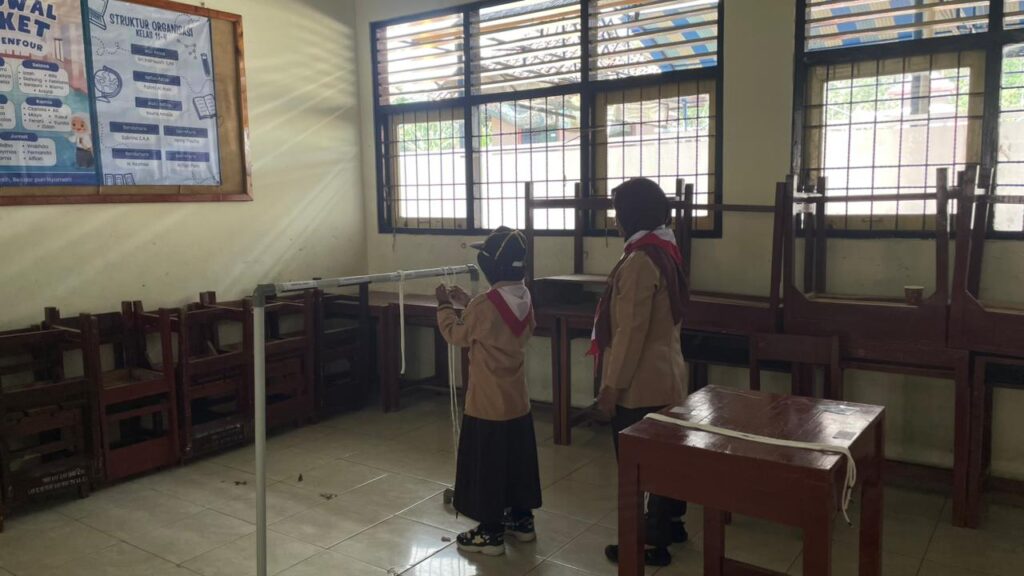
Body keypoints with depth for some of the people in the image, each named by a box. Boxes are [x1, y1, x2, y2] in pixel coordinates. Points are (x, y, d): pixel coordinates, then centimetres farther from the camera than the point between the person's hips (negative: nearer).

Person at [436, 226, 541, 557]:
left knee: (487, 466, 5)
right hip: (518, 400, 8)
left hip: (488, 403, -7)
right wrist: (468, 303, 15)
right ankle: (521, 520, 32)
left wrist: (445, 305, 7)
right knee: (518, 461, 18)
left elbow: (456, 335, -7)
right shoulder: (524, 298, 0)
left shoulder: (484, 305, -23)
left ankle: (491, 533, 15)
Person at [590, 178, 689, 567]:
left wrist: (611, 387, -17)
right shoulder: (667, 252, 8)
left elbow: (631, 332, -23)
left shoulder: (640, 261, -21)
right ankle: (670, 523, 37)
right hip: (665, 374, 9)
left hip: (640, 383, -9)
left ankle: (651, 543, 16)